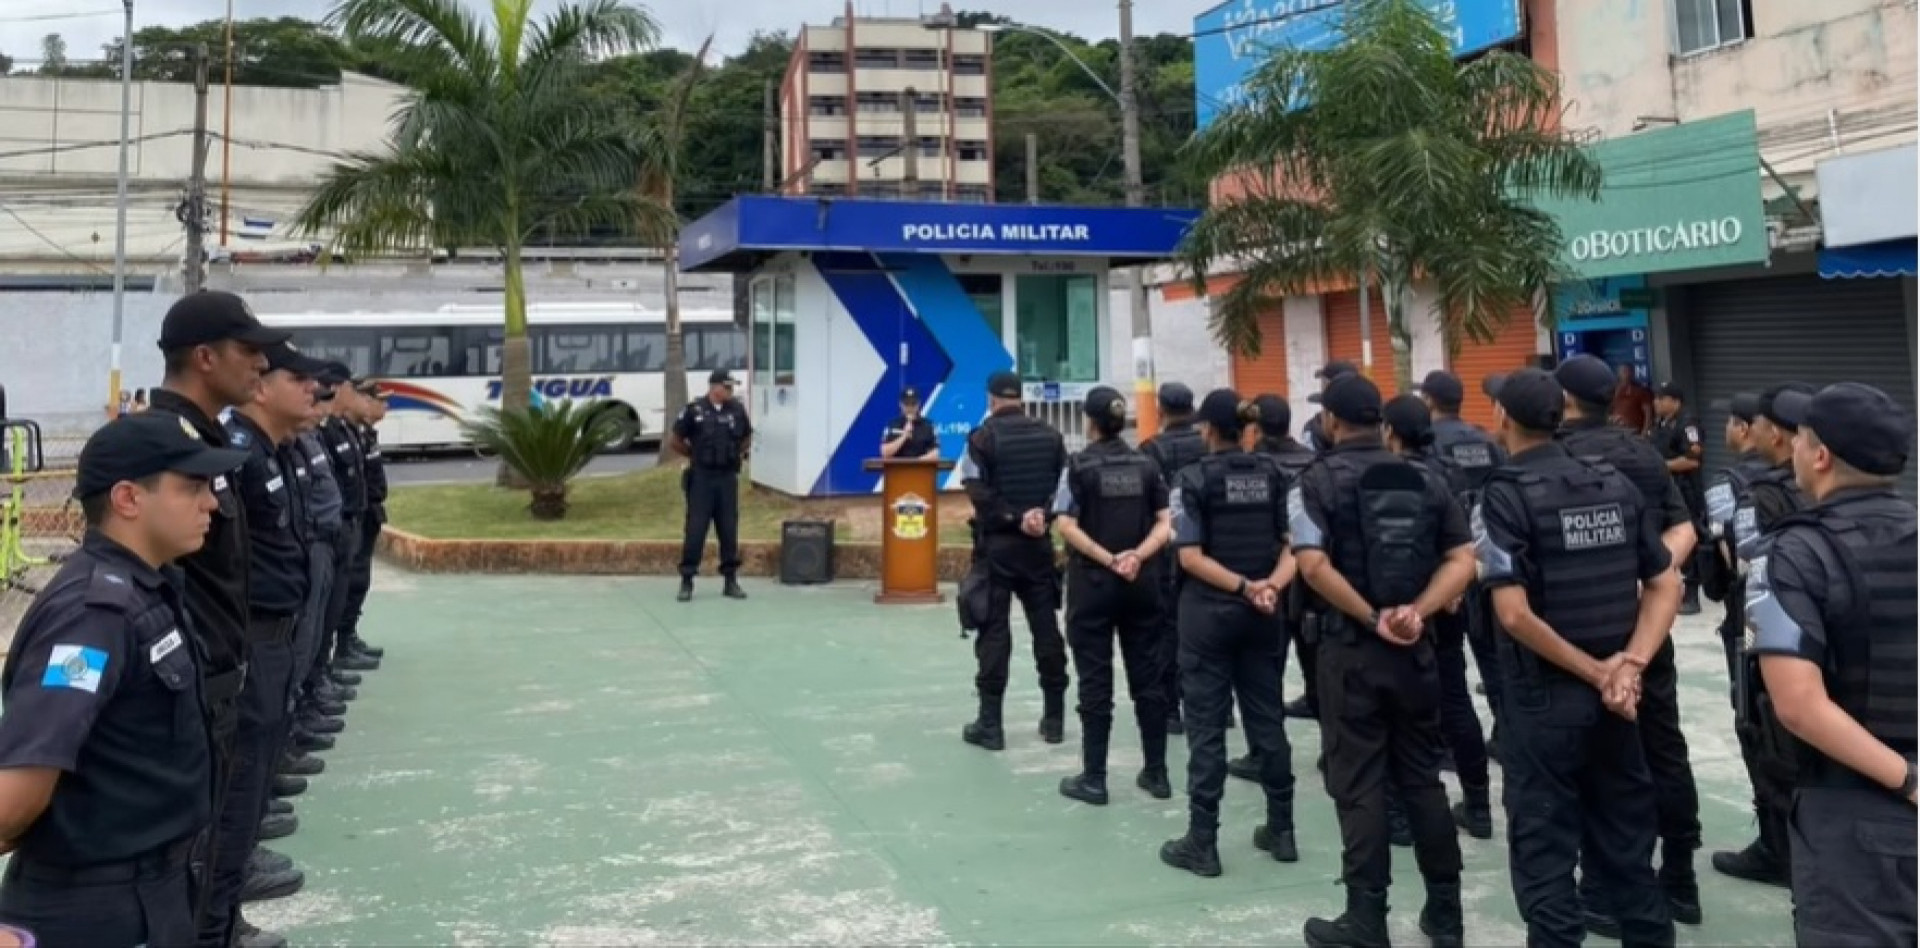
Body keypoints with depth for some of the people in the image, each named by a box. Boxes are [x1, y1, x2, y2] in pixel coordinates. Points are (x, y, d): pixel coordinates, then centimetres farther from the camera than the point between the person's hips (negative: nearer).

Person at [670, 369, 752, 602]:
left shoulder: (737, 410, 5)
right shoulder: (694, 410, -5)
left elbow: (747, 439, 22)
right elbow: (674, 442, 3)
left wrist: (740, 453, 7)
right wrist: (694, 454, 7)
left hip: (728, 478, 3)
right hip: (701, 478, -3)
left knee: (729, 530, 6)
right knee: (695, 530, -2)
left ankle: (731, 580, 14)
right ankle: (686, 581, 6)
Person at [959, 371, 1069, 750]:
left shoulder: (983, 437, -8)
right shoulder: (1050, 435, 6)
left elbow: (981, 495, -16)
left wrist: (1015, 519, -11)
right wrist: (1043, 516, -6)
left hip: (997, 544, -4)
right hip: (1040, 543, 4)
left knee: (994, 631, 0)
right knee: (1046, 628, 10)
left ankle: (989, 723, 1)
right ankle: (1054, 718, 15)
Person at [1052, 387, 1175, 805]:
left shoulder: (1079, 467, -5)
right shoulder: (1147, 466, 6)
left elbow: (1068, 527, -14)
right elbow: (1165, 524, 0)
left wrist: (1108, 559, -14)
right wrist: (1137, 556, -11)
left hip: (1093, 583, -3)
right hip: (1142, 582, 4)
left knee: (1095, 682, 1)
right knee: (1147, 677, 10)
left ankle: (1093, 779, 4)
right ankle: (1156, 772, 15)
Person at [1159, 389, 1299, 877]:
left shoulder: (1194, 479, -9)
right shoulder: (1271, 474, 5)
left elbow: (1191, 556, -16)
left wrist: (1243, 587, -15)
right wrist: (1272, 585, -13)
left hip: (1209, 612, -5)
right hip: (1261, 614, 5)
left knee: (1207, 726, 0)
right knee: (1267, 719, 13)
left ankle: (1202, 843, 4)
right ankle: (1281, 830, 21)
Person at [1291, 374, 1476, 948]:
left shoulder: (1318, 481, -6)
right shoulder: (1424, 480, 7)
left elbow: (1313, 565, -20)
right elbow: (1462, 560, -1)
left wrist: (1373, 619, -14)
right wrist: (1417, 614, -11)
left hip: (1351, 649, -4)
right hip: (1415, 650, 4)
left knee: (1359, 787, 3)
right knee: (1422, 779, 14)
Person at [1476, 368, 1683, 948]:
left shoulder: (1505, 495, -12)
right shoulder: (1617, 485, 5)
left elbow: (1515, 614, -21)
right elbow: (1665, 586, 4)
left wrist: (1595, 673, -13)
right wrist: (1630, 666, -7)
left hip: (1544, 697, -5)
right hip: (1614, 698, 6)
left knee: (1545, 853, 5)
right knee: (1626, 844, 18)